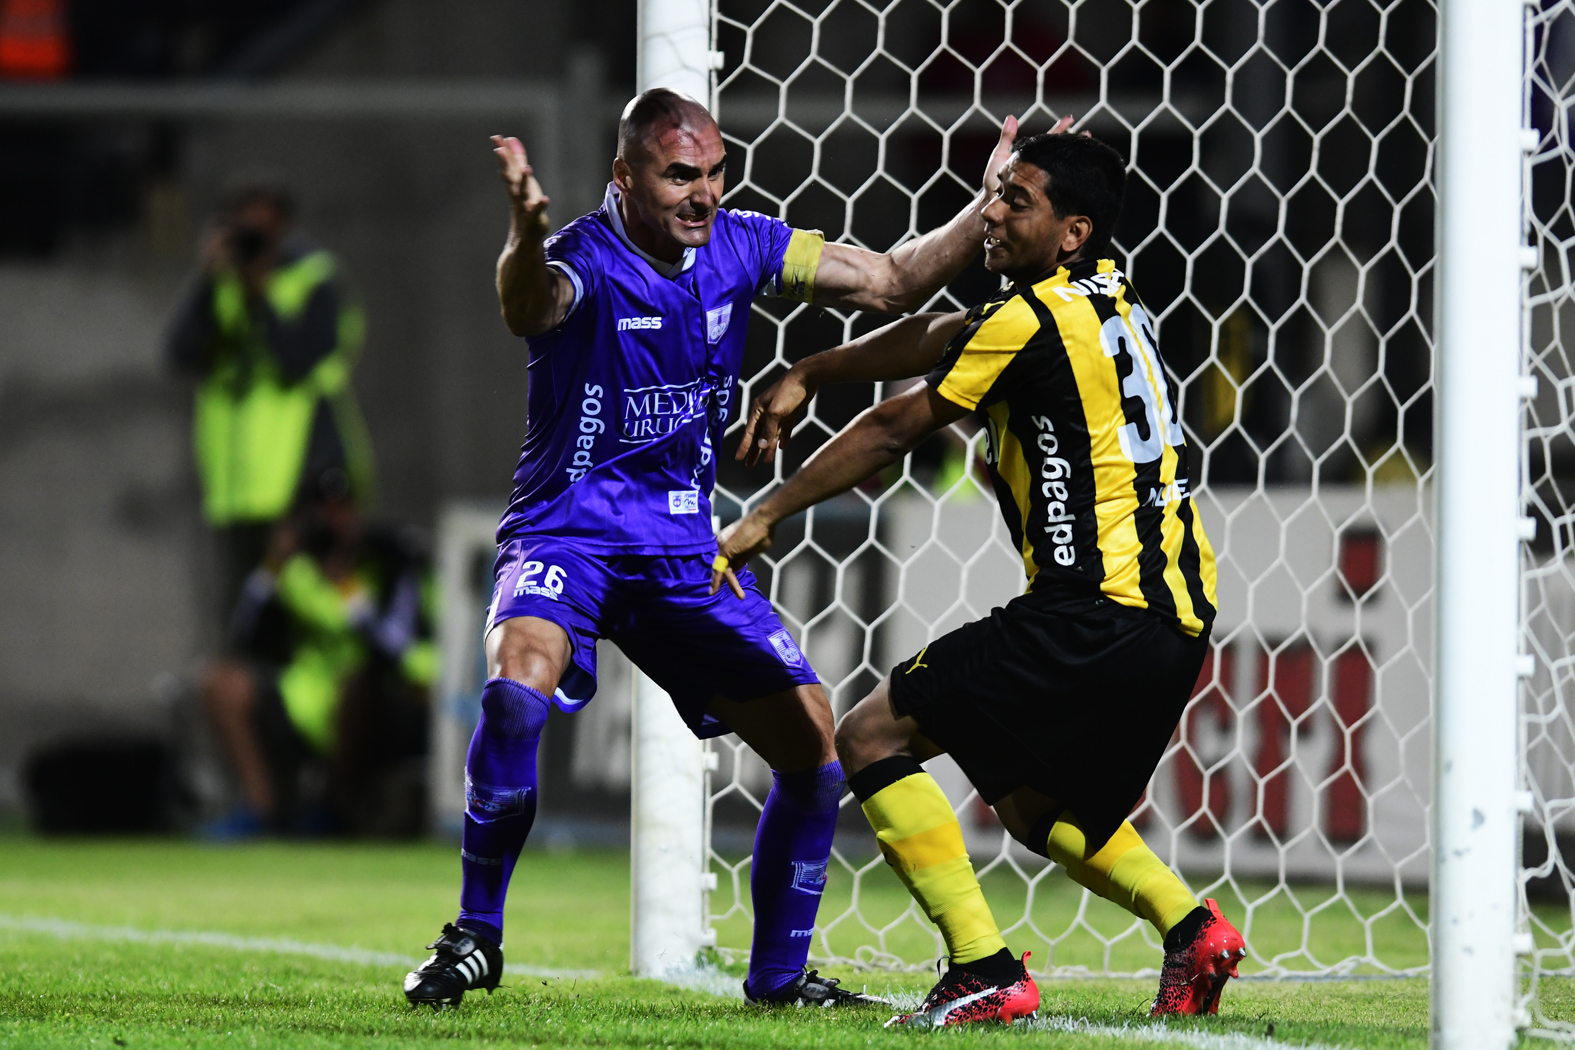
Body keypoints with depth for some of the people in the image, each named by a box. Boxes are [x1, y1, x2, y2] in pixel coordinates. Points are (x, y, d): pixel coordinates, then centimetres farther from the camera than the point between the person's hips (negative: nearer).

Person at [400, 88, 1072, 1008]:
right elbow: (529, 307, -44)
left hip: (686, 551, 6)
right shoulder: (585, 259, -19)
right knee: (517, 685, -34)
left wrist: (989, 210, -5)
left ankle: (780, 972, 21)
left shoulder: (740, 246, 0)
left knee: (814, 741, 2)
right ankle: (476, 937, -17)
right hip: (567, 536, -6)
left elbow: (891, 283, 8)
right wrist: (526, 234, -67)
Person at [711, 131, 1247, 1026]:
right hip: (1180, 618, 9)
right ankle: (1192, 927, 8)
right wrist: (808, 377, 32)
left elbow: (894, 429, 0)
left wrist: (763, 520, 9)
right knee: (1035, 804, 27)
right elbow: (934, 339, 28)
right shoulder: (1109, 297, 16)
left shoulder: (1034, 320, -9)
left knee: (874, 737, -4)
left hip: (1097, 611, -9)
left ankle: (987, 971, -12)